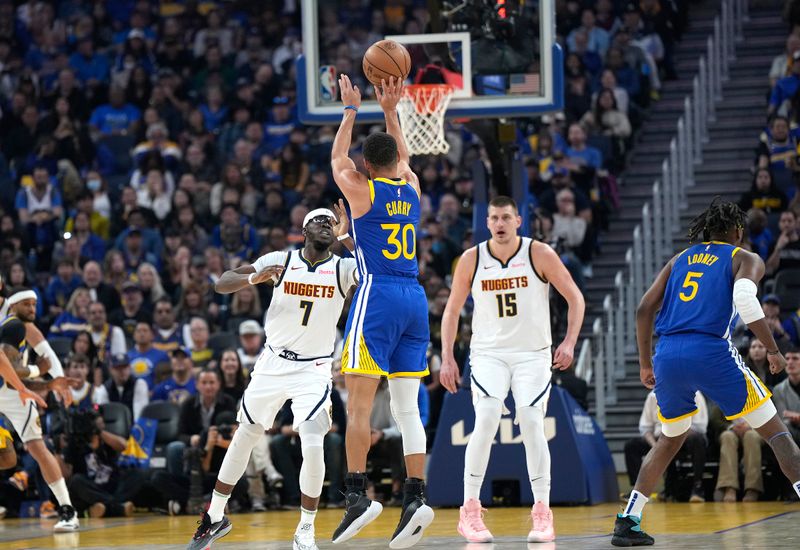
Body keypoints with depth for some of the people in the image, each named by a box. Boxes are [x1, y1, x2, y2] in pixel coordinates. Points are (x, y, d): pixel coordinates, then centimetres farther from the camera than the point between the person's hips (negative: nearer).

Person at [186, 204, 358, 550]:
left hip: (314, 370, -2)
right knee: (244, 438, 14)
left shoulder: (344, 268, -8)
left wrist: (348, 236, -31)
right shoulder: (280, 261, -6)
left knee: (313, 446, -19)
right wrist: (253, 278, -28)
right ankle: (216, 516, 33)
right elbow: (221, 284, -8)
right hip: (273, 363, 2)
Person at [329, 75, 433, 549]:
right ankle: (416, 498, -4)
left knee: (359, 403, -7)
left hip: (378, 296, -5)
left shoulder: (362, 190, -1)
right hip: (415, 300, 5)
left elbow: (337, 160, 20)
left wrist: (351, 110, 29)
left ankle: (358, 495, -15)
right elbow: (402, 156, 34)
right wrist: (390, 111, 33)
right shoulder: (411, 187, 11)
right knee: (408, 407, 5)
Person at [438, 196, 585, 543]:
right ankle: (470, 511, -13)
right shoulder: (471, 260, -2)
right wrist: (447, 358, 2)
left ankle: (542, 514, 0)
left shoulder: (539, 254, -7)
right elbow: (452, 310, 9)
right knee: (487, 418, -19)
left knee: (532, 424, -11)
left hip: (532, 354, 0)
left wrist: (569, 342, -13)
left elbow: (575, 297, -2)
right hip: (489, 353, 0)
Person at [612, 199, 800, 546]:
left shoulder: (680, 260, 26)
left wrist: (645, 363, 26)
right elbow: (744, 300, -10)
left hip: (668, 356, 5)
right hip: (711, 353, -5)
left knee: (671, 439, 27)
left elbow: (644, 309, 18)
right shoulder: (746, 259, 12)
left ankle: (628, 523, 21)